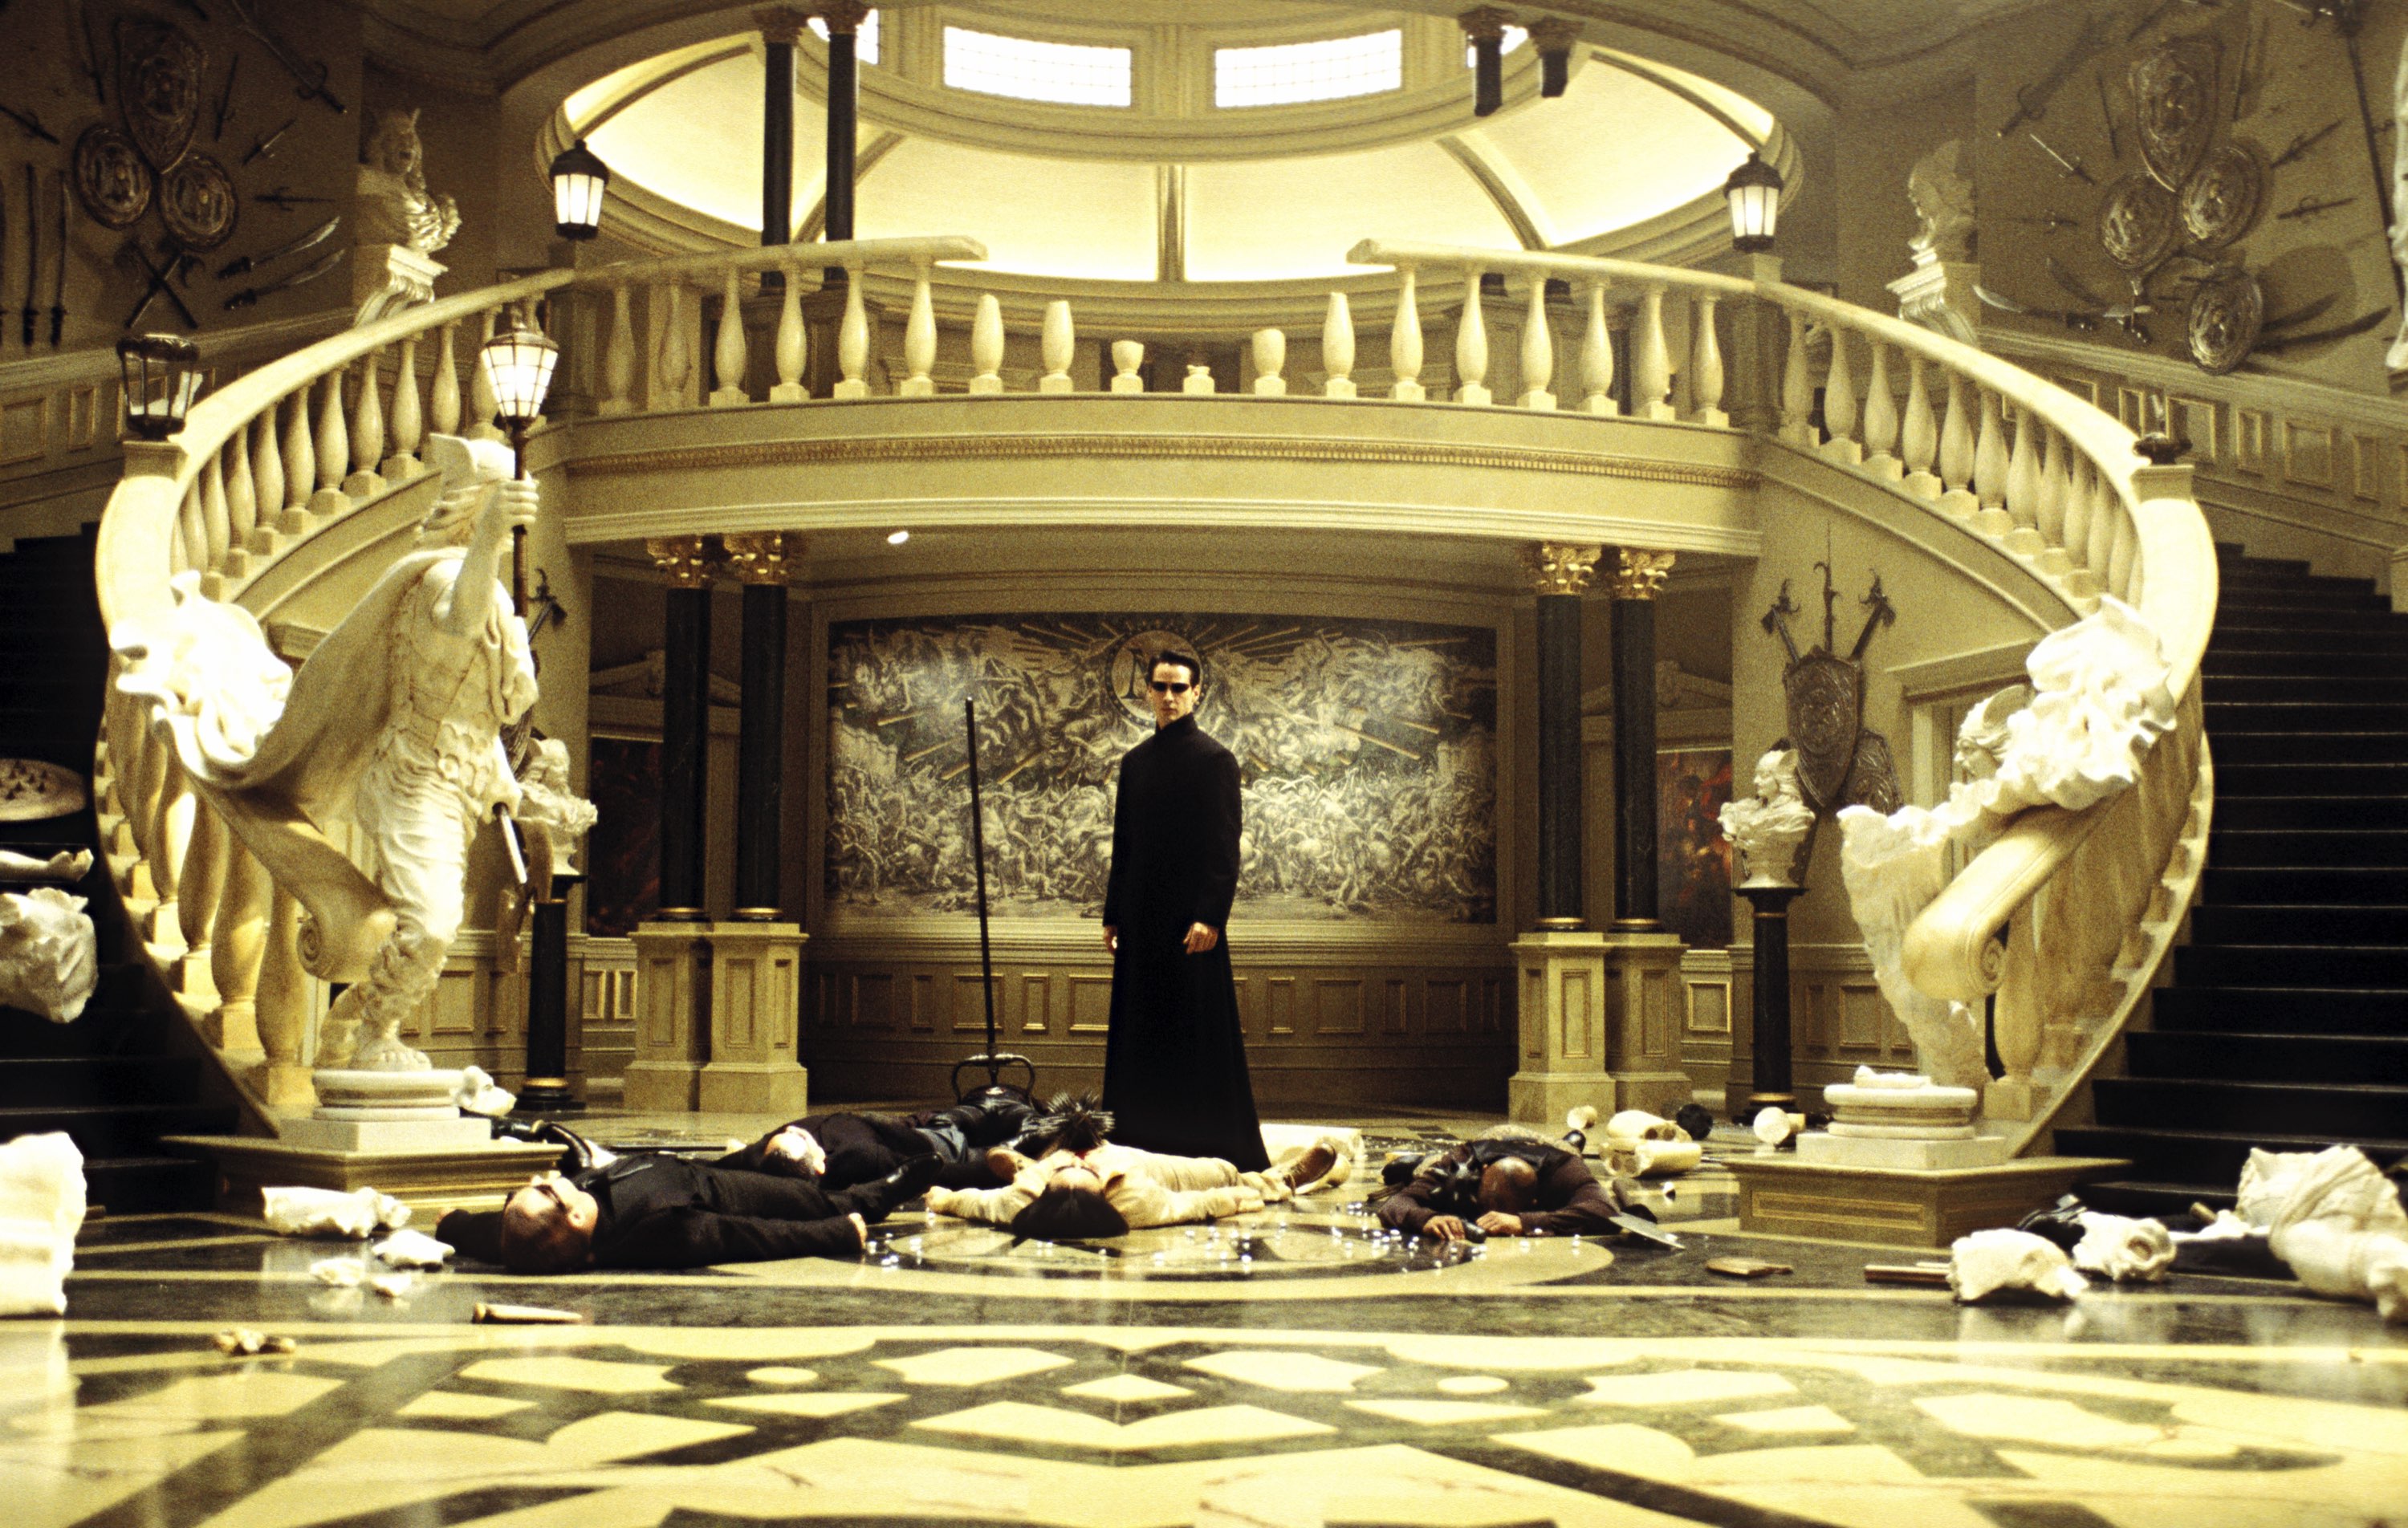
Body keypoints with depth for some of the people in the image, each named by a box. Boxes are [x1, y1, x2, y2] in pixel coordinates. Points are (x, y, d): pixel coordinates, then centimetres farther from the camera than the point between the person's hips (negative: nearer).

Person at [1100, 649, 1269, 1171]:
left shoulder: (1214, 760, -4)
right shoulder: (1135, 761, 13)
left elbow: (1225, 848, -10)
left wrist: (1210, 917, -18)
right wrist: (1112, 914, 12)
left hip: (1191, 918, -6)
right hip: (1142, 919, 6)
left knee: (1201, 1030, -4)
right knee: (1141, 1033, 7)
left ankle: (1219, 1146, 2)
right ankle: (1144, 1143, 14)